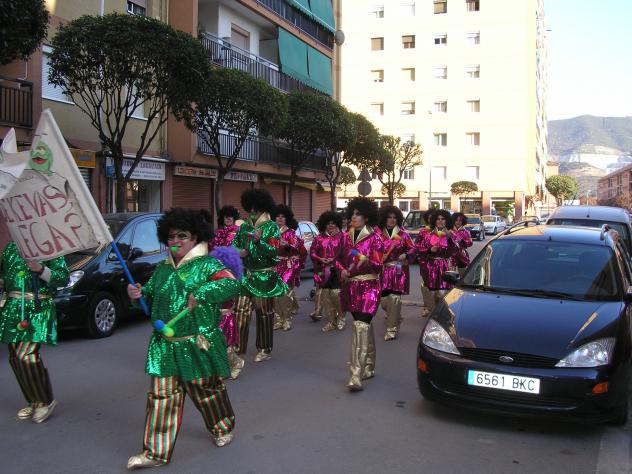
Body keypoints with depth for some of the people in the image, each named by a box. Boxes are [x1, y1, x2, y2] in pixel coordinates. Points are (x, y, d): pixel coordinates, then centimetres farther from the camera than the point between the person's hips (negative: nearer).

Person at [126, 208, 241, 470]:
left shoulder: (207, 264, -8)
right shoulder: (162, 269, 12)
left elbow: (232, 284, -24)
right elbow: (152, 298, 20)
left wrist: (201, 294, -36)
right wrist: (139, 294, -2)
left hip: (198, 346, -5)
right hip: (165, 345, 5)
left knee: (207, 390, 12)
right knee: (161, 396, 4)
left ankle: (223, 428, 40)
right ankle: (156, 452, 13)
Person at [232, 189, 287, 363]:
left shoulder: (271, 227, -5)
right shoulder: (243, 227, 8)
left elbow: (274, 253, -12)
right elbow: (233, 246, 16)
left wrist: (259, 241, -25)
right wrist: (239, 252, -7)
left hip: (264, 276, -3)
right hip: (245, 275, 4)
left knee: (264, 312, 7)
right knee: (241, 311, -1)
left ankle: (264, 349, 19)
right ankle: (238, 348, 7)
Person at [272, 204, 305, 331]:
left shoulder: (290, 232, 1)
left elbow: (298, 246, -12)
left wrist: (287, 244, -27)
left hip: (287, 266, -3)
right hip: (275, 265, 4)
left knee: (286, 292, -8)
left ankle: (287, 320, 0)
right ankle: (279, 319, 8)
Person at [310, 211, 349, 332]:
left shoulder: (343, 236, 0)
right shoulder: (319, 238, 10)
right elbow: (312, 252, 9)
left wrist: (334, 260, -15)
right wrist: (320, 259, -9)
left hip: (337, 271, -4)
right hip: (323, 271, 4)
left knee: (336, 294, -12)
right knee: (325, 297, 6)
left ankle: (341, 317, 15)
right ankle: (331, 322, 19)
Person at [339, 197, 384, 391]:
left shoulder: (374, 238, -6)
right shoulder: (347, 237, 9)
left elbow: (378, 267, -8)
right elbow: (341, 259, 20)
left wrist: (367, 261, -27)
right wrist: (342, 270, -1)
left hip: (368, 287, -6)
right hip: (351, 287, 6)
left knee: (360, 326, -15)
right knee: (365, 326, 16)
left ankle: (357, 375, -19)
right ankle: (369, 367, 29)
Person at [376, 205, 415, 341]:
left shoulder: (403, 234, 3)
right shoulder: (378, 234, 3)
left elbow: (412, 249, 6)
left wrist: (405, 255, -11)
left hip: (399, 270, -1)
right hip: (384, 270, 2)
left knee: (394, 298, -11)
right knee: (384, 300, 1)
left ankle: (392, 328, 0)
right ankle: (395, 318, 36)